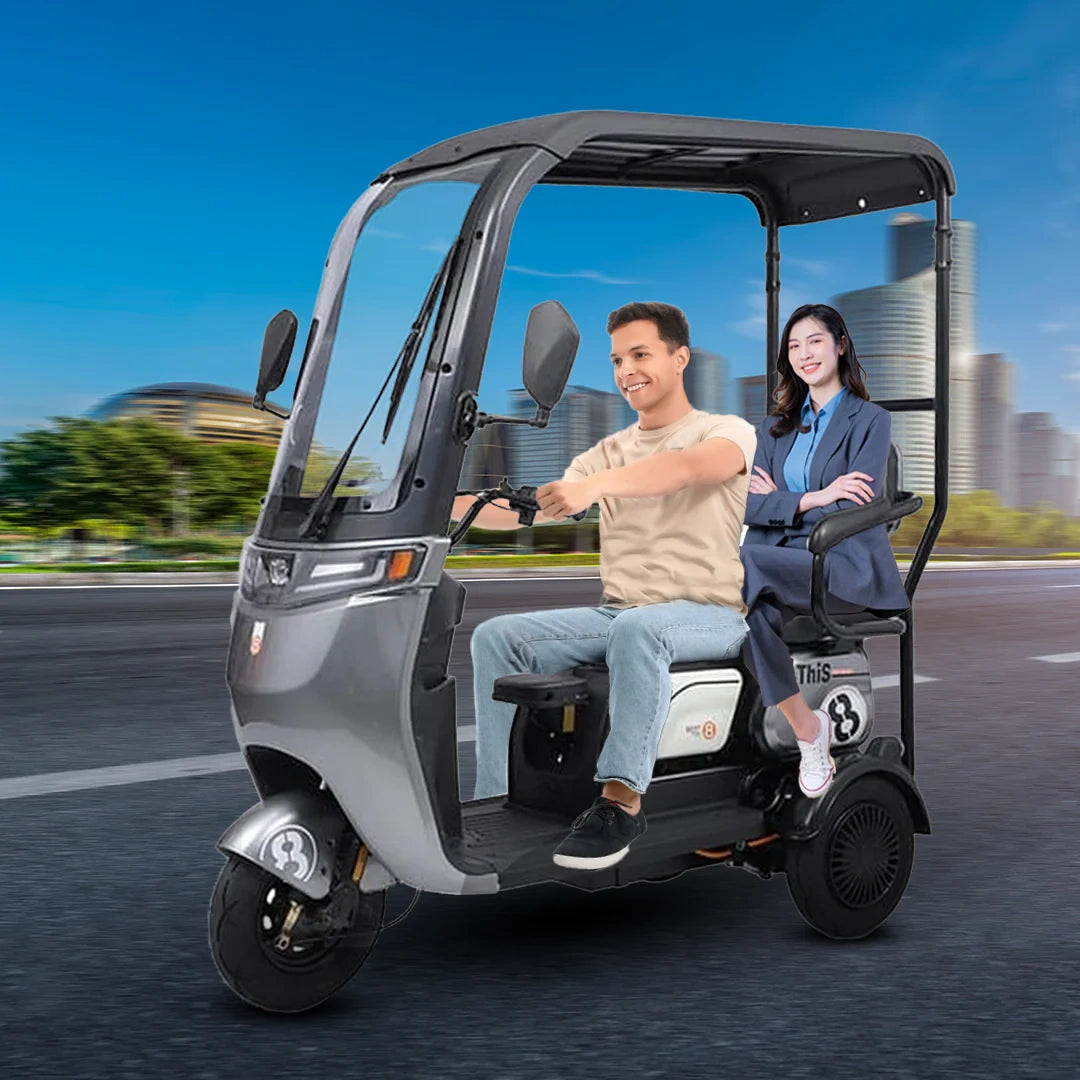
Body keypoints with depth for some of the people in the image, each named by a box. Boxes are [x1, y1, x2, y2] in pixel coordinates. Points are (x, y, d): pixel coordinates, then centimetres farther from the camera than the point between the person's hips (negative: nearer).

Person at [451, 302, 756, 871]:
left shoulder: (728, 432, 2)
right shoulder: (607, 452, 19)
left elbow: (691, 466, -24)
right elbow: (530, 507, 5)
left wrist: (597, 483, -40)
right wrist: (455, 503, -13)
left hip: (707, 614, -5)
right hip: (616, 610, 6)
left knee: (636, 628, -39)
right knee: (495, 636, -13)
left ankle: (621, 801, -34)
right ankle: (494, 798, -12)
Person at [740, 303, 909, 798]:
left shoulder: (870, 420, 7)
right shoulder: (775, 427, 22)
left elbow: (852, 511, -7)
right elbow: (748, 506, 6)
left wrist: (779, 500, 0)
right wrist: (813, 498, -9)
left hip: (847, 565, -4)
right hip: (781, 562, 4)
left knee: (740, 563, -33)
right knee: (754, 606, -33)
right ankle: (808, 730, -19)